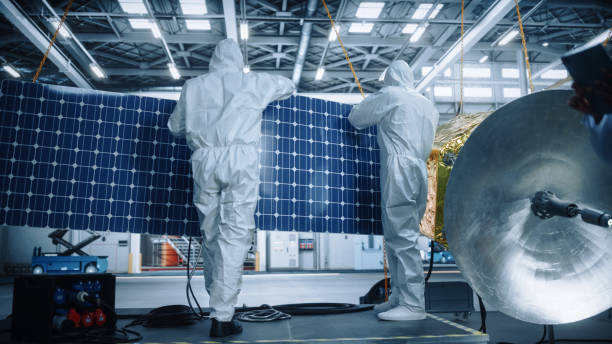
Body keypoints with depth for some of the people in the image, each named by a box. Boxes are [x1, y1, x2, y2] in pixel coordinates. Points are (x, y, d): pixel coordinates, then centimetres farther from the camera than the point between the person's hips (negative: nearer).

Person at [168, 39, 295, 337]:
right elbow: (289, 86, 31)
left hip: (205, 159, 3)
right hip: (240, 158, -2)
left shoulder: (193, 86, 16)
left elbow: (175, 127, 23)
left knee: (211, 234, 12)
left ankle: (218, 304, 25)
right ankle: (222, 315, -8)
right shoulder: (254, 82, 13)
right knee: (234, 235, -5)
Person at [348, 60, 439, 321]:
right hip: (420, 171, 8)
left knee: (402, 238, -8)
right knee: (403, 237, 10)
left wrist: (371, 103, 29)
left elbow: (356, 119, 8)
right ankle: (399, 297, 15)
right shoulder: (429, 105, 22)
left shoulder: (389, 95, 2)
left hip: (399, 170, -8)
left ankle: (413, 304, -7)